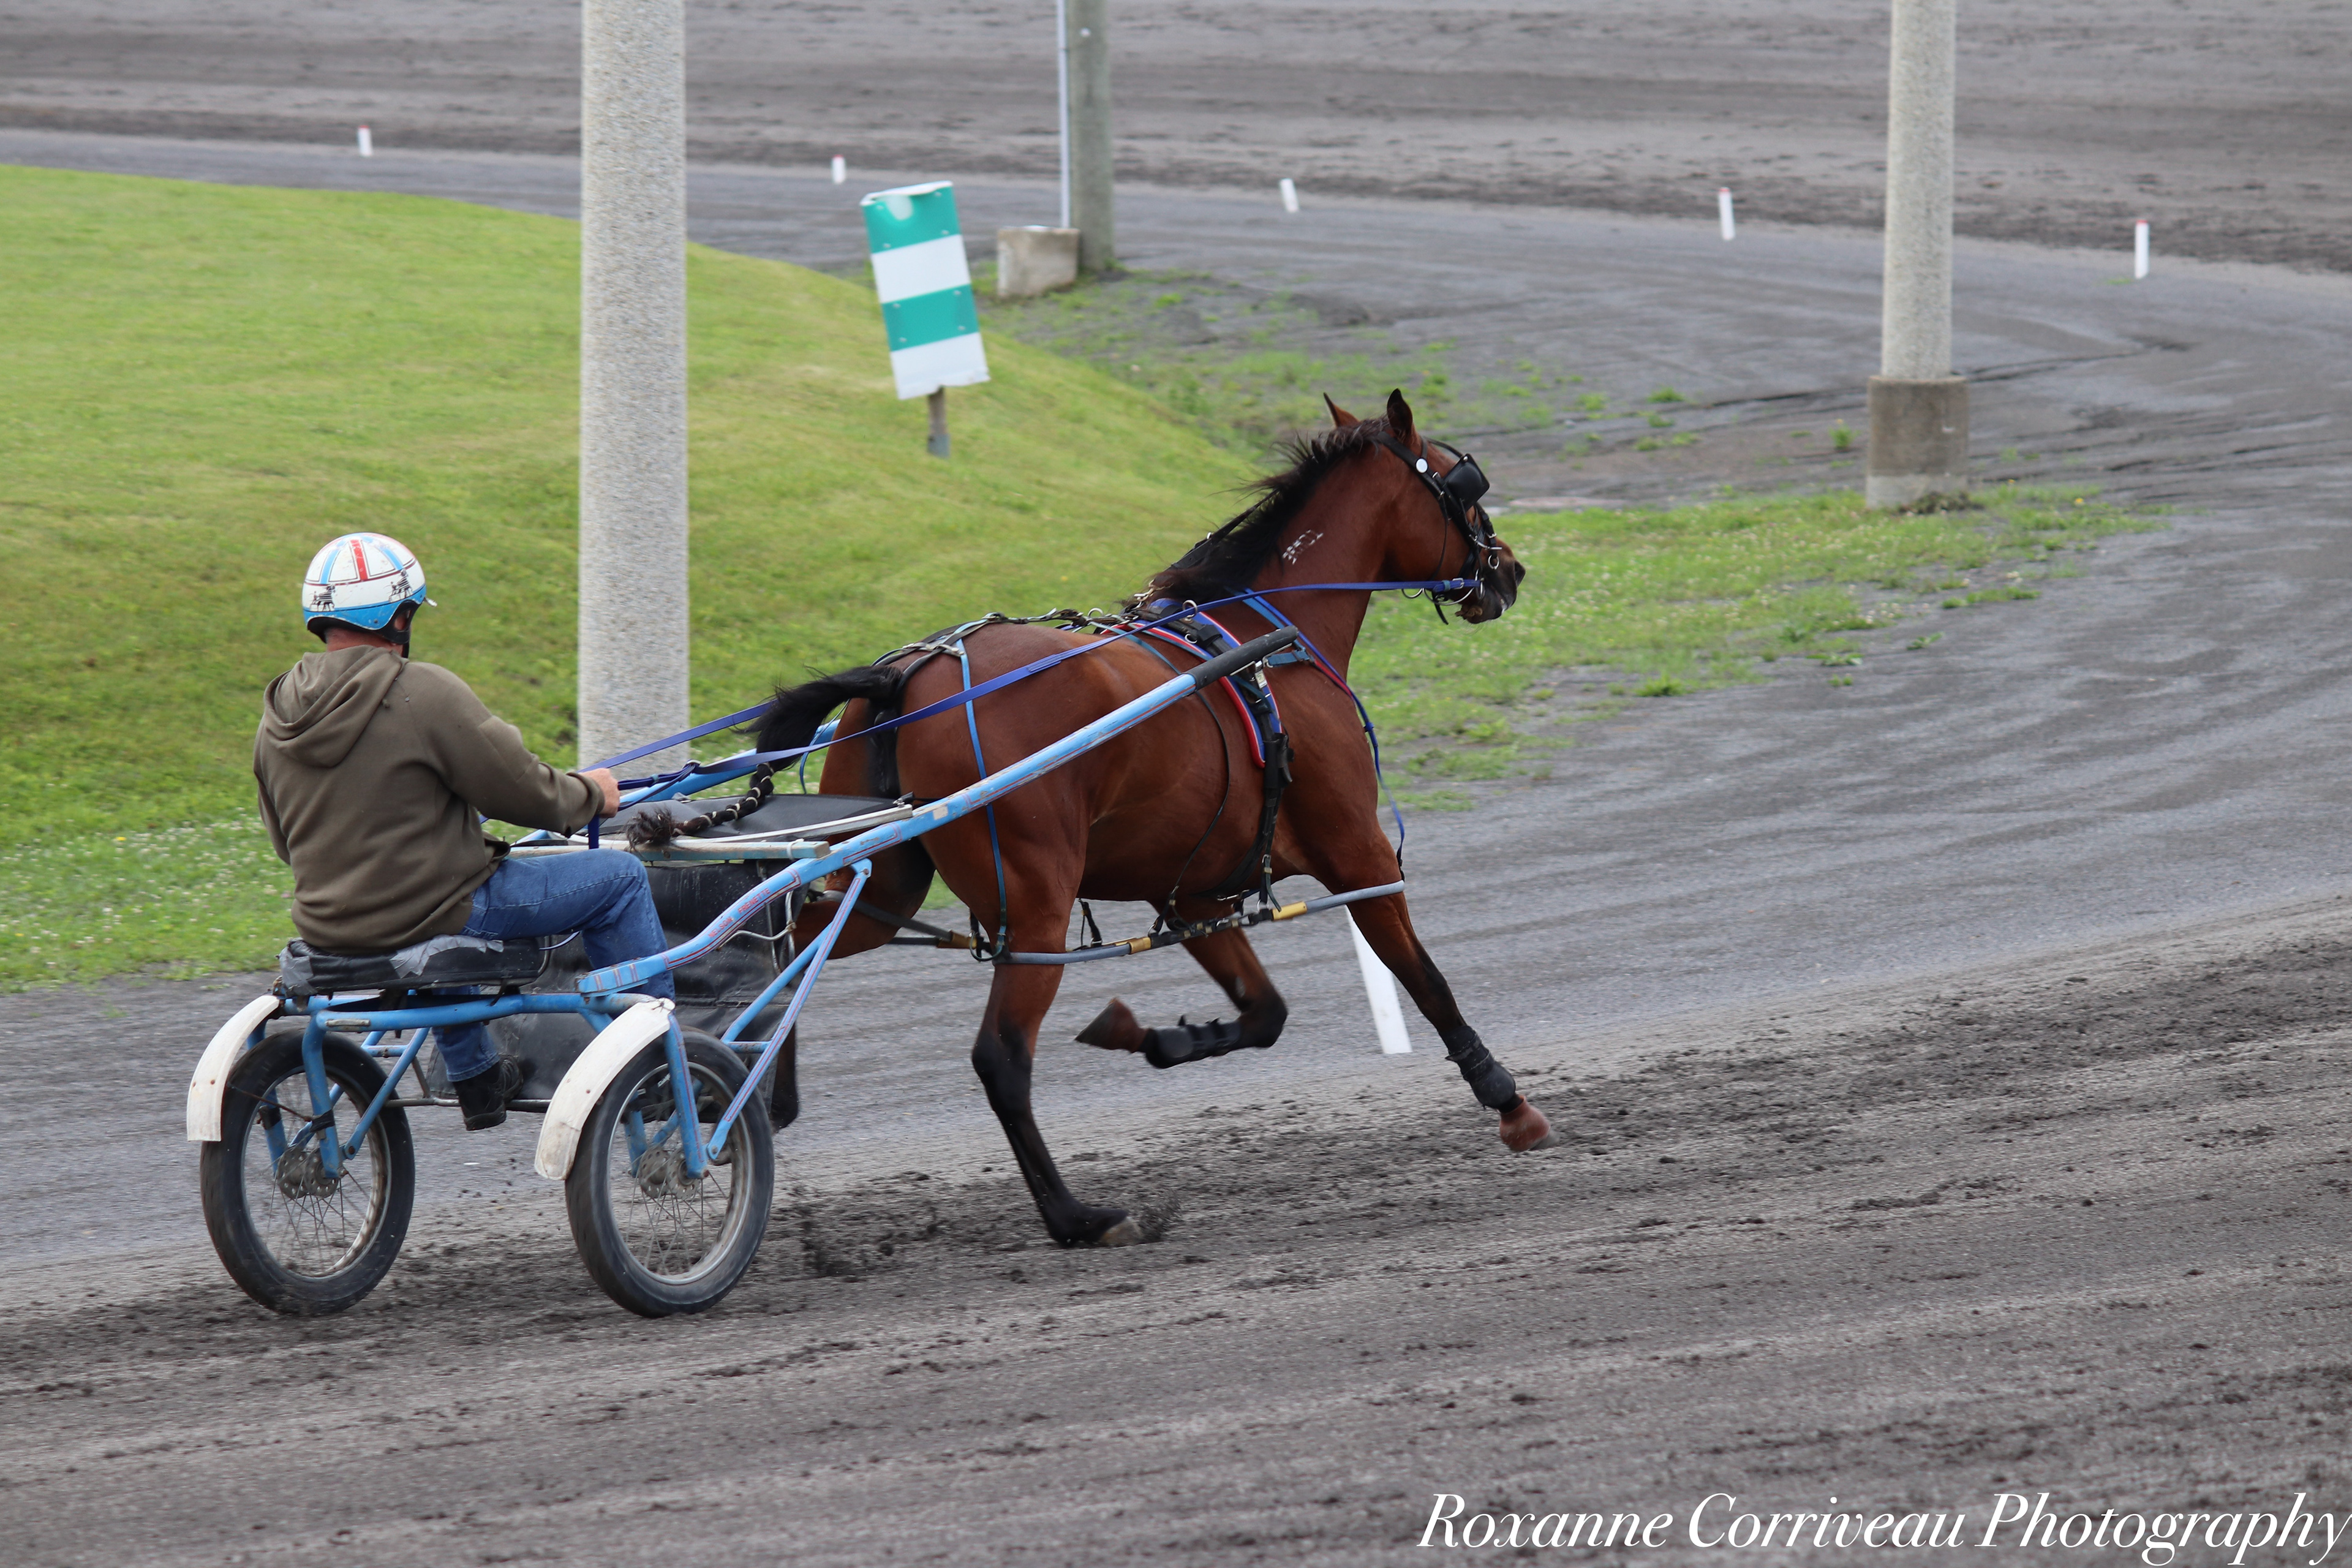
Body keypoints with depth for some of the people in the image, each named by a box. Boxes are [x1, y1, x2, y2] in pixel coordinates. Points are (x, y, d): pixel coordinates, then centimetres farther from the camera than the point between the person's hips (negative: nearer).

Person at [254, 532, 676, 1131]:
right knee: (620, 877, 5)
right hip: (429, 915, -8)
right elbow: (522, 793, -13)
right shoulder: (423, 693, -18)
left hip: (326, 925, 8)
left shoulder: (279, 714, 4)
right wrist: (588, 795, 8)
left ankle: (474, 1076, 44)